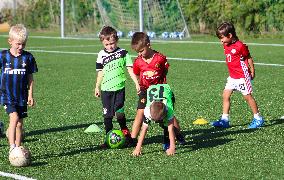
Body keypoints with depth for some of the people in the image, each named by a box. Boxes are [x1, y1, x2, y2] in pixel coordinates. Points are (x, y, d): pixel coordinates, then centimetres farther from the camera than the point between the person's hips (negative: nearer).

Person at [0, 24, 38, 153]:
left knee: (20, 123, 7)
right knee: (14, 118, -21)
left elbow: (30, 78, 7)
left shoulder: (28, 57, 1)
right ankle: (12, 147, -25)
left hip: (22, 96, 3)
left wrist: (30, 95, 4)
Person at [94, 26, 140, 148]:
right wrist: (97, 87, 15)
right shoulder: (102, 55, 6)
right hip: (106, 89, 2)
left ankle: (125, 131, 18)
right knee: (107, 115, 2)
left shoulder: (123, 53, 1)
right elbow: (100, 73, 15)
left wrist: (137, 83, -4)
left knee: (119, 113, -8)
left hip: (119, 88, -2)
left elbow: (130, 69, 3)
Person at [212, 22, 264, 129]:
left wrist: (252, 72, -5)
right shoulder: (226, 46, 6)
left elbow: (249, 58, -8)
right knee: (225, 95, 2)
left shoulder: (240, 46, -17)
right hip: (232, 77, 8)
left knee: (247, 96, -1)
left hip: (242, 76, -8)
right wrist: (232, 72, 17)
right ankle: (224, 119, 5)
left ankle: (258, 119, 10)